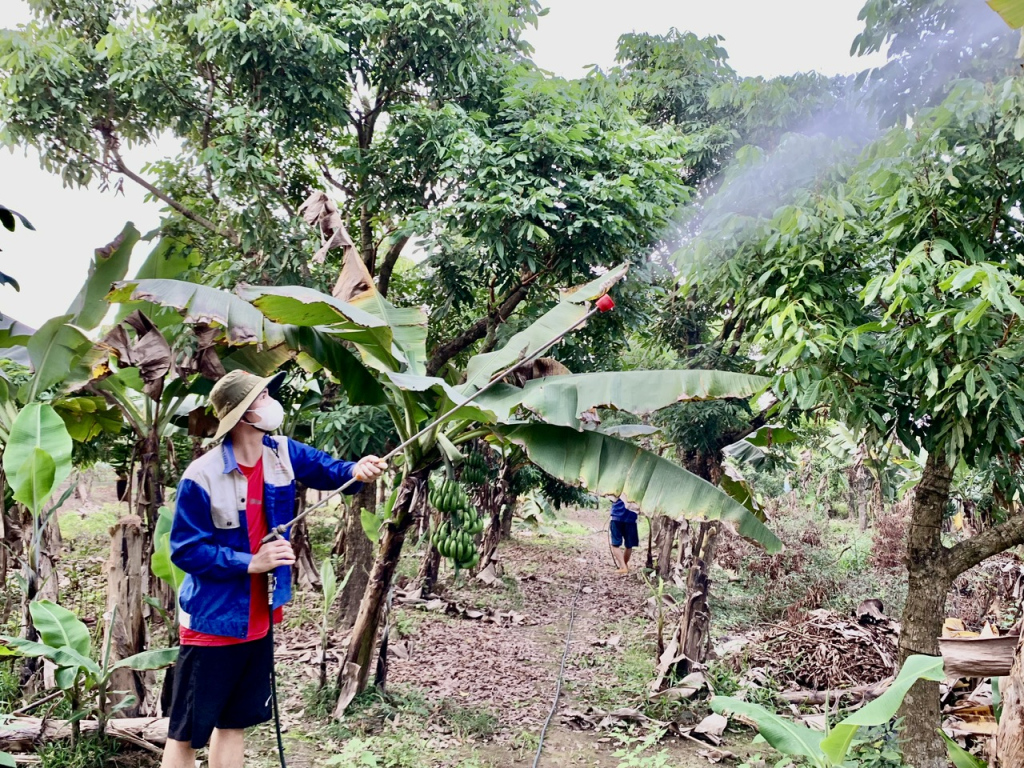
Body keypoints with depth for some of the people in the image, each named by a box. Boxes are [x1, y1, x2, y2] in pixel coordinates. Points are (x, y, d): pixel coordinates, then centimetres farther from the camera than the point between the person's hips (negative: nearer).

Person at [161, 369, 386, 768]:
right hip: (212, 622, -7)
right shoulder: (202, 476, -21)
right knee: (185, 733, 4)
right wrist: (250, 562, -24)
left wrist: (356, 470, -26)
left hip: (258, 619, 7)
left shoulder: (282, 454, -2)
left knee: (234, 723, 20)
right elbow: (184, 550, -17)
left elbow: (330, 470, -2)